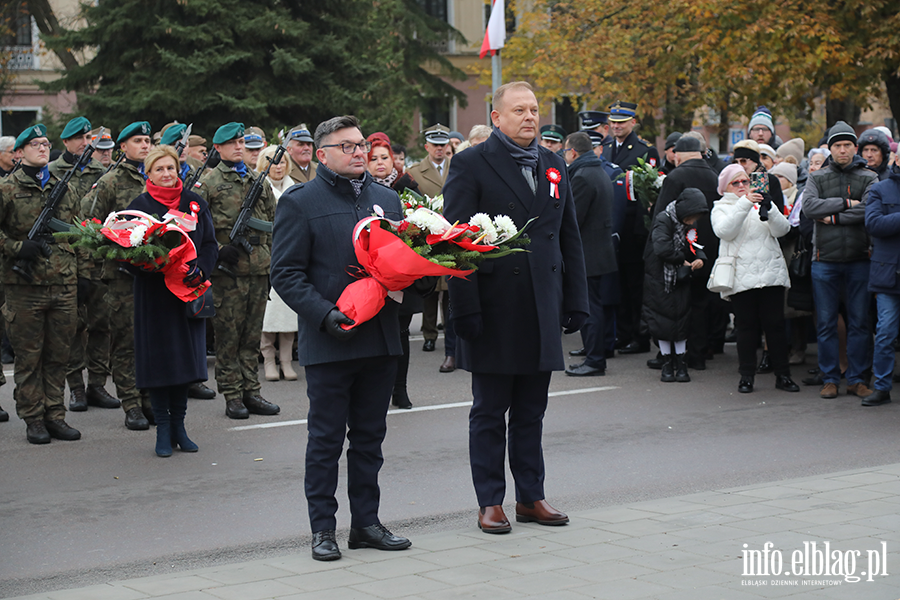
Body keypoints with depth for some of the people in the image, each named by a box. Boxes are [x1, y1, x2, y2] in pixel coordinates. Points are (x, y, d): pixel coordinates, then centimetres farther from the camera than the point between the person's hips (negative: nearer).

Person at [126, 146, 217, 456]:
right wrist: (146, 267, -22)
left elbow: (210, 244, 7)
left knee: (186, 356, 6)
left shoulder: (195, 203, 8)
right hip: (154, 293, -3)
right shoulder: (139, 206, 0)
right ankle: (163, 429, 8)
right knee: (159, 359, -1)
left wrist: (200, 270, -10)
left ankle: (179, 425, 17)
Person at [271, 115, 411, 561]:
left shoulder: (387, 199, 14)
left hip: (380, 338, 5)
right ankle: (322, 529, 11)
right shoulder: (300, 202, -3)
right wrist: (325, 314, -19)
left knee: (370, 437, 12)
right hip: (329, 341, -5)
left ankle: (366, 523, 20)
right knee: (326, 440, 3)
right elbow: (285, 273, -8)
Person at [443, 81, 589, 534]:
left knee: (531, 411, 12)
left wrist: (576, 302, 10)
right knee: (489, 412, 4)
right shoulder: (471, 165, -4)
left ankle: (531, 497, 21)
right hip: (494, 307, -5)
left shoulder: (553, 166, 13)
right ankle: (490, 502, 13)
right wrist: (466, 309, -14)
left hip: (542, 310, 5)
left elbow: (569, 238, 15)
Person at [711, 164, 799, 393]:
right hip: (741, 277, -2)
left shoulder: (761, 204, 16)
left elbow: (781, 229, 2)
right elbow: (725, 231, -12)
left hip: (771, 273, 2)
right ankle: (747, 375, 8)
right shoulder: (721, 208, 10)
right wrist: (745, 203, -20)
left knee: (775, 323, 0)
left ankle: (782, 374, 6)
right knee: (746, 325, -1)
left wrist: (768, 209, -17)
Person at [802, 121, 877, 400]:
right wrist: (846, 203, -13)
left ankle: (856, 379, 13)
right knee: (826, 323, 3)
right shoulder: (817, 178, 7)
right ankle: (829, 379, 11)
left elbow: (869, 210, -13)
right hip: (825, 259, 0)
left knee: (859, 322, 4)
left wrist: (833, 218, -12)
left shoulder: (869, 178, 4)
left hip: (859, 259, 0)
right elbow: (809, 206, -11)